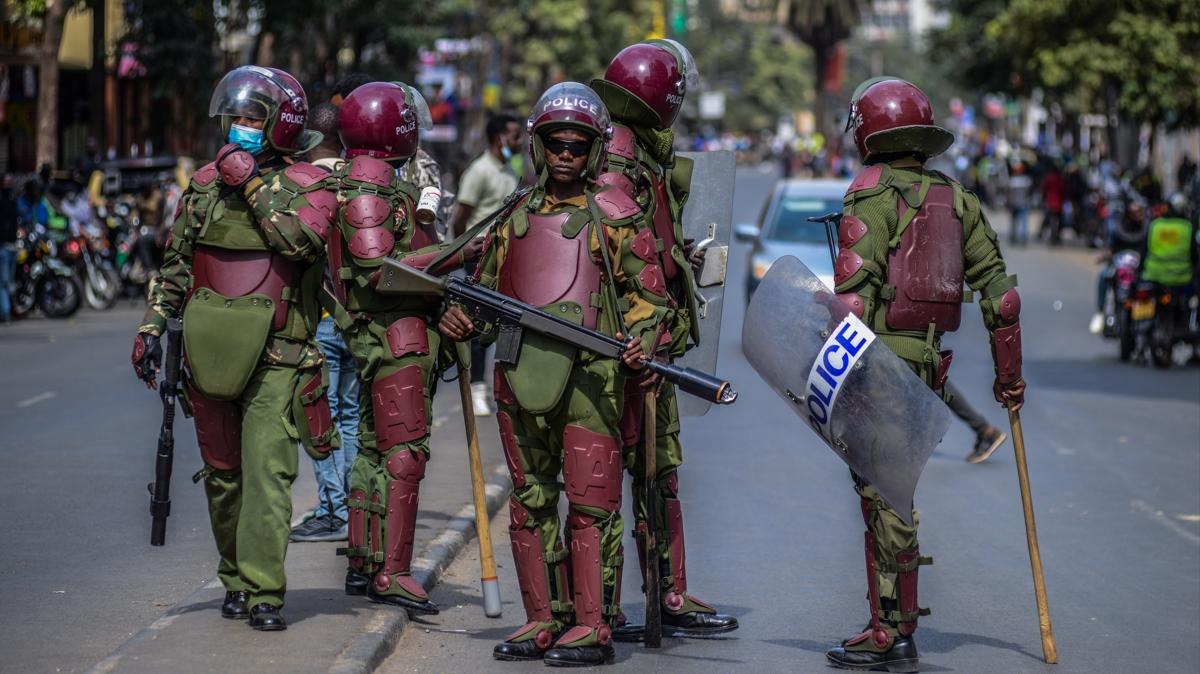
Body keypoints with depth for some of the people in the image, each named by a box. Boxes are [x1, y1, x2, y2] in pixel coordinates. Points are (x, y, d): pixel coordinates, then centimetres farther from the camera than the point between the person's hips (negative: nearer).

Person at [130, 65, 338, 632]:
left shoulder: (308, 185, 1)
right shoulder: (206, 183, 13)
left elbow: (302, 241, -20)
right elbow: (176, 264, 19)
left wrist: (255, 184, -15)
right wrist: (152, 326, 12)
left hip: (276, 356, -4)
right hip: (210, 351, 4)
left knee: (268, 470, -12)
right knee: (223, 473, 10)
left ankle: (263, 594, -12)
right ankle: (235, 580, 23)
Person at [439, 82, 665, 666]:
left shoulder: (611, 216, 5)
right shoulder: (515, 218, 18)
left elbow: (645, 290, 2)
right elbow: (488, 290, 25)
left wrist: (640, 340, -16)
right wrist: (460, 320, 5)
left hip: (589, 372, -5)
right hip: (521, 372, 5)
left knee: (590, 503, -6)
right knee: (529, 503, 8)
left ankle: (592, 626, -2)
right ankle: (545, 619, 16)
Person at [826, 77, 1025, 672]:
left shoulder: (873, 192, -7)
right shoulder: (955, 198, 13)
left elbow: (855, 288, -17)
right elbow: (999, 289, 14)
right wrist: (1010, 372, 21)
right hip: (927, 357, 7)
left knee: (884, 495, -5)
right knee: (890, 492, 15)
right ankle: (895, 624, 19)